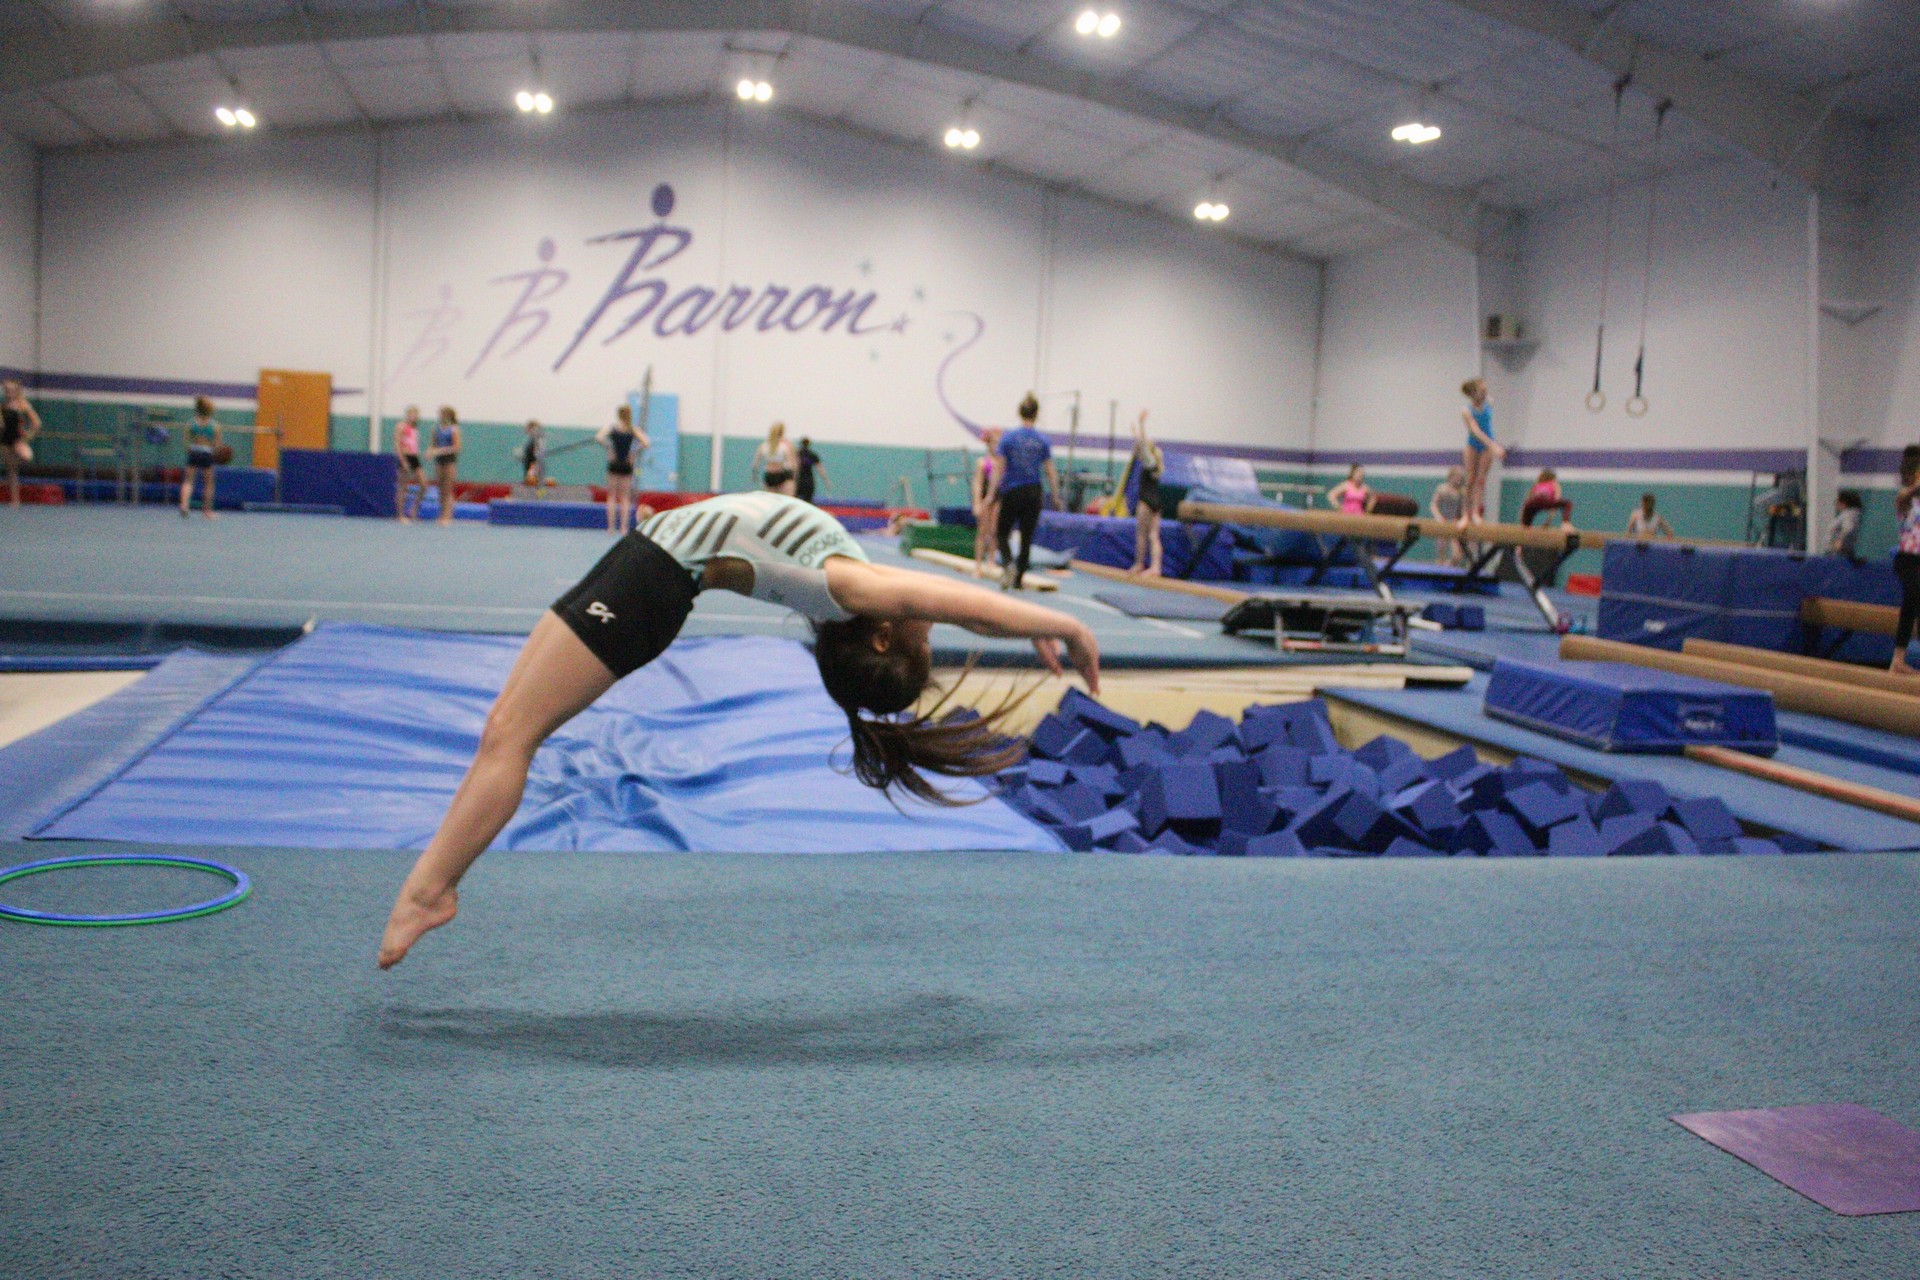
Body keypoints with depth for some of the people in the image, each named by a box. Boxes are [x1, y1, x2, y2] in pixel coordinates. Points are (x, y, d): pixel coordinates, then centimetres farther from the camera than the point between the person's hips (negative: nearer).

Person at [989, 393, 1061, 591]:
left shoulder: (1008, 438, -6)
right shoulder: (1043, 441, -2)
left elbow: (999, 469, -6)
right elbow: (1050, 472, -2)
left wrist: (993, 493, -1)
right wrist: (1055, 497, 6)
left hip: (1012, 493, -1)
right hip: (1033, 493, 1)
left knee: (1002, 533, 12)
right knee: (1027, 538, 10)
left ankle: (1008, 563, -16)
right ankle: (1018, 580, 10)